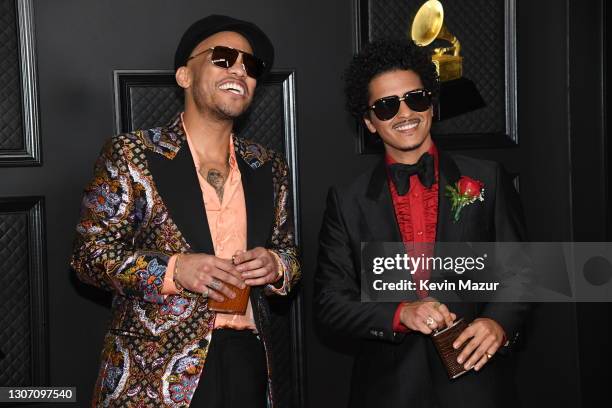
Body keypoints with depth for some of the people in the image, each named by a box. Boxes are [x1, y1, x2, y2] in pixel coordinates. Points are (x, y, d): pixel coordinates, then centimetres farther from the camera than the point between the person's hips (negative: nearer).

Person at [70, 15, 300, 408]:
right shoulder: (131, 154, -3)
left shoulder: (269, 167, 10)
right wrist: (172, 270, -19)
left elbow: (289, 253, 17)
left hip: (250, 361, 4)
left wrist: (275, 265, -6)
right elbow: (90, 253, -4)